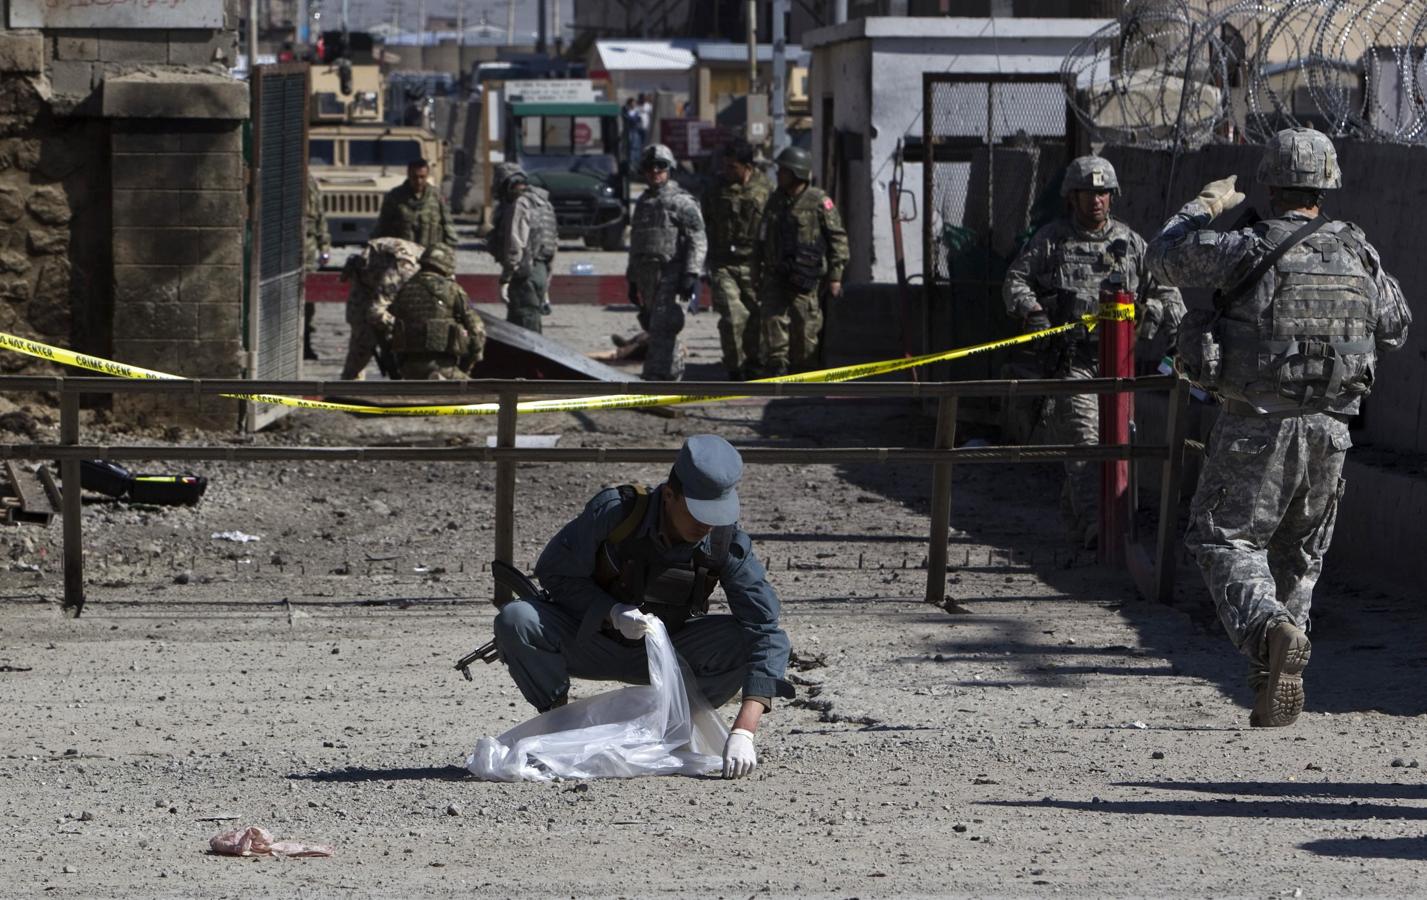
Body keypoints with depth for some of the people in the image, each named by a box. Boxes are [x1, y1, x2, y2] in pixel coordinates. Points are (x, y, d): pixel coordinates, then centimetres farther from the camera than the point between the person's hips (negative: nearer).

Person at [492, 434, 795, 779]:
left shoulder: (726, 542, -23)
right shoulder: (614, 512, -27)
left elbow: (765, 631, -28)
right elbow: (552, 572, -13)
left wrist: (743, 732, -39)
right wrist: (612, 613, -32)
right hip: (592, 641, -1)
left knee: (763, 642, -23)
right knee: (515, 620, -31)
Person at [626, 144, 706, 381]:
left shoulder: (682, 201, -2)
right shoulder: (643, 202, 21)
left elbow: (697, 241, -8)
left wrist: (691, 274, -18)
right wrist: (632, 279, 25)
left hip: (671, 274, -8)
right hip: (646, 273, 8)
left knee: (662, 328, -15)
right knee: (653, 326, 10)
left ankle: (657, 377, -19)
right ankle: (675, 371, 21)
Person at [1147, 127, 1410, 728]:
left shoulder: (1248, 251, -10)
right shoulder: (1359, 255, 2)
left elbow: (1166, 257, 6)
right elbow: (1395, 329, 18)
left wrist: (1205, 206, 23)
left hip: (1256, 426, -4)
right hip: (1330, 428, 4)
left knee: (1226, 541, 4)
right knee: (1300, 554, 16)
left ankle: (1270, 629, -25)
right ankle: (1274, 690, 15)